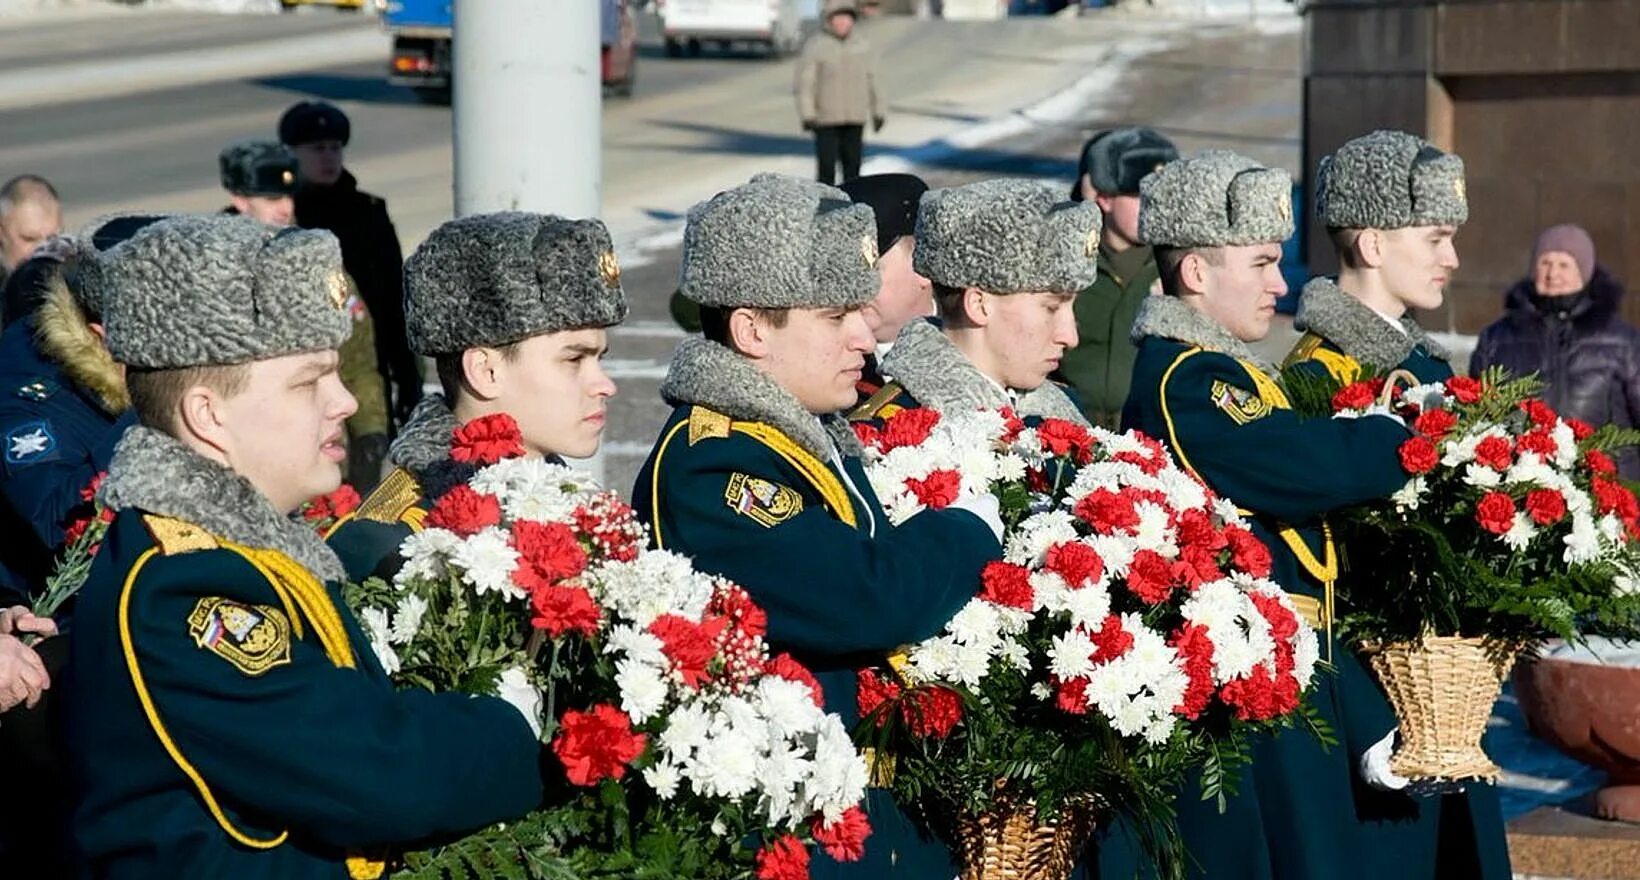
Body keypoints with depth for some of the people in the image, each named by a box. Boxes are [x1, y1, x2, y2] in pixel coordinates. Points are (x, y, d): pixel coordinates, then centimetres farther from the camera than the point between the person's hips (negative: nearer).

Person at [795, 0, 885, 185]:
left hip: (855, 119, 4)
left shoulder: (862, 44, 9)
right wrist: (807, 115, -14)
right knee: (827, 166, -7)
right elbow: (805, 82, -7)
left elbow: (873, 79, 15)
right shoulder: (815, 45, -4)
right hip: (825, 119, -4)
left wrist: (879, 111, 12)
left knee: (853, 166, 7)